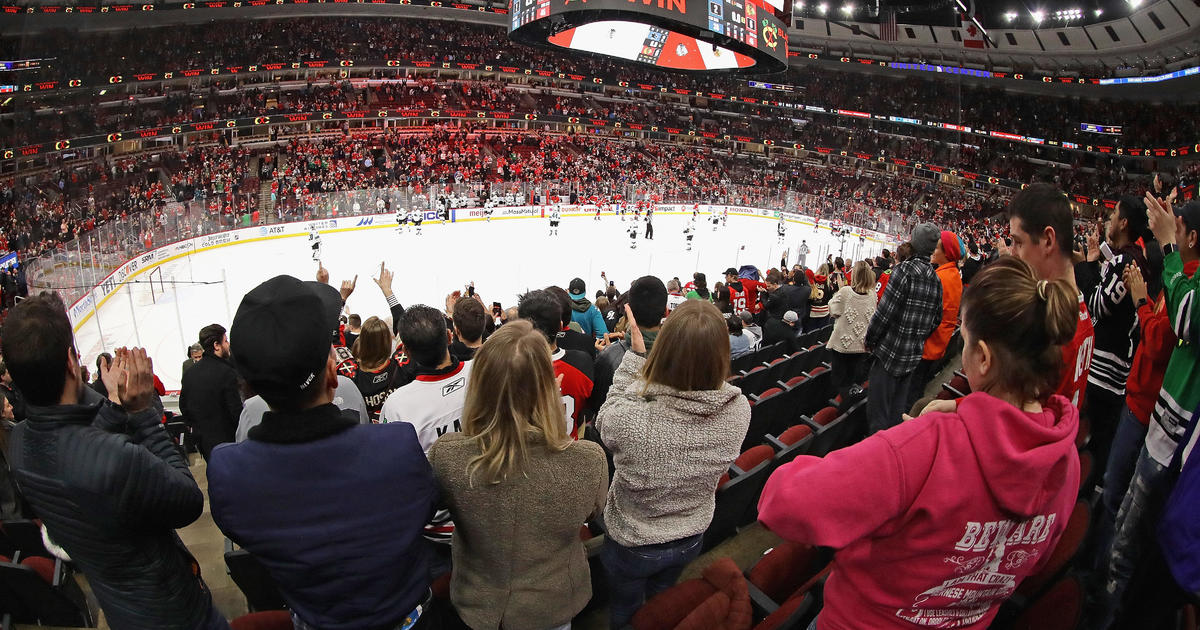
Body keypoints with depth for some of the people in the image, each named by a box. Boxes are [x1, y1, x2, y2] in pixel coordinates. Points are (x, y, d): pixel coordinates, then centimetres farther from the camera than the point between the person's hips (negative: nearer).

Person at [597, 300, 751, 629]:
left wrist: (635, 353, -14)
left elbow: (605, 420, -15)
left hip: (633, 544, -3)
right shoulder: (738, 410, -29)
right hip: (691, 538, 4)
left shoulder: (632, 417, -41)